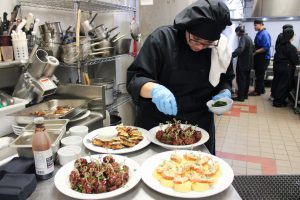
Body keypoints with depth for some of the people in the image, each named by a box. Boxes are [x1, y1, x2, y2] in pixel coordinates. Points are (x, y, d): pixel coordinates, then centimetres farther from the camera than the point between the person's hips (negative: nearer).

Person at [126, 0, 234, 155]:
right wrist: (154, 89, -39)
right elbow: (135, 78, -19)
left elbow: (226, 79, 11)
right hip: (156, 126, -2)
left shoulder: (220, 50, -5)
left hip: (199, 129, 3)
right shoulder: (162, 39, -17)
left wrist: (225, 93, -10)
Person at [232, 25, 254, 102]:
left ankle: (241, 97, 0)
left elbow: (240, 49, -36)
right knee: (246, 79, 15)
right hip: (249, 62, 10)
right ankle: (245, 95, 24)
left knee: (241, 80, -4)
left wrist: (231, 56, -45)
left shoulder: (243, 38, -18)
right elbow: (253, 49, 22)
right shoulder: (249, 37, 12)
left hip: (243, 63, -10)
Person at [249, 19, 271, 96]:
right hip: (259, 57, 9)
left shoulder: (264, 34, -19)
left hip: (263, 58, -9)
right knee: (259, 74, 17)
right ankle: (261, 90, 31)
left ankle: (258, 91, 14)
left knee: (259, 75, 2)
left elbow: (266, 47, -24)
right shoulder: (258, 33, 7)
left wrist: (255, 52, -19)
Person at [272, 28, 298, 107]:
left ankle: (276, 98, 30)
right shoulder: (292, 48, -18)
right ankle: (278, 102, 10)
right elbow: (295, 60, -12)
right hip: (286, 69, -7)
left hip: (277, 67, 7)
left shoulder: (279, 45, 3)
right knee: (284, 85, 3)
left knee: (277, 83, 17)